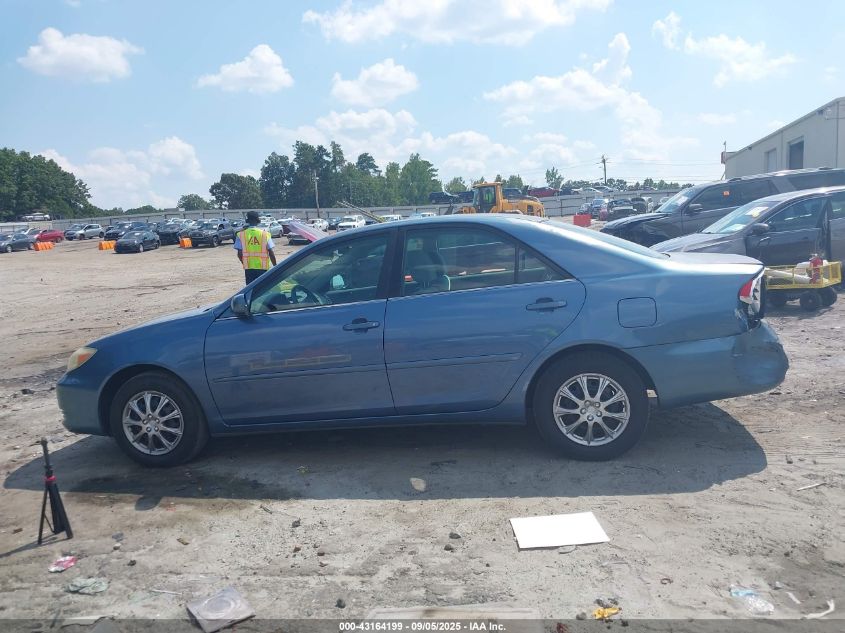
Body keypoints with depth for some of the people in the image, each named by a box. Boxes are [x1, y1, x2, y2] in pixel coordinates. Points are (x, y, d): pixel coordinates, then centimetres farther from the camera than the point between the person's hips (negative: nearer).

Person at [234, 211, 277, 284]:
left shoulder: (241, 234, 0)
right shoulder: (265, 234, -2)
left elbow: (240, 254, -2)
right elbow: (271, 253, -4)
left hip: (249, 268, 1)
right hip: (262, 267, -1)